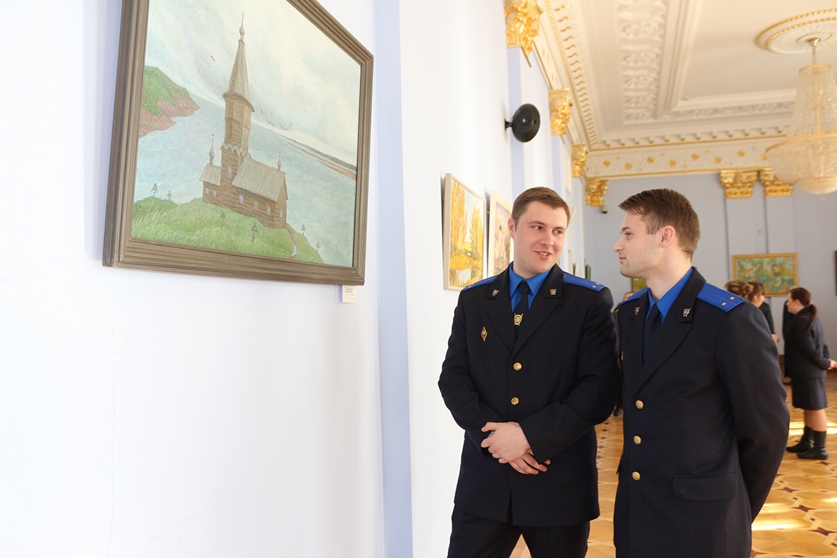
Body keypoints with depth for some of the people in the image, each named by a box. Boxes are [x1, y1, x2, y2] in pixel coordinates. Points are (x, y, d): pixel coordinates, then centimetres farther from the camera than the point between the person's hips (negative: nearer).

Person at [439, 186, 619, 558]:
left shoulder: (591, 301, -2)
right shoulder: (473, 300, 6)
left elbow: (601, 388, -10)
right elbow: (453, 378, 2)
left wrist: (531, 435, -17)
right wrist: (494, 434, -13)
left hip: (560, 480, -1)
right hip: (485, 476, 2)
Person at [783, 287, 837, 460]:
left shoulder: (801, 321, -19)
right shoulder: (812, 318, 13)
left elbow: (809, 350, -20)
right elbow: (817, 345, 14)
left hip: (807, 372, -10)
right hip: (809, 371, 10)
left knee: (815, 409, -2)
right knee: (809, 408, 16)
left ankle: (820, 449, 6)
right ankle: (806, 443, 25)